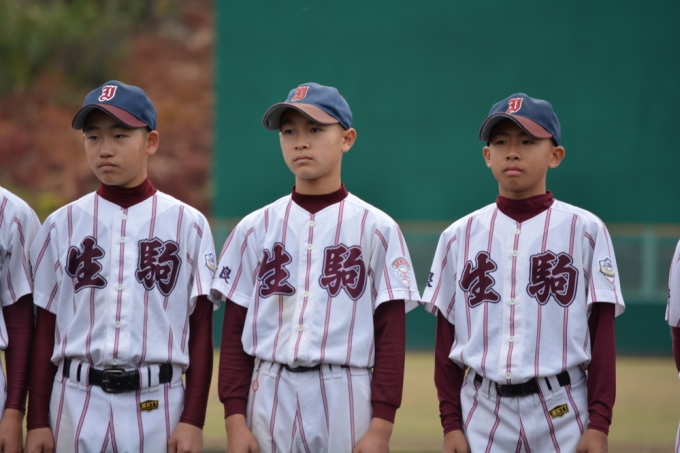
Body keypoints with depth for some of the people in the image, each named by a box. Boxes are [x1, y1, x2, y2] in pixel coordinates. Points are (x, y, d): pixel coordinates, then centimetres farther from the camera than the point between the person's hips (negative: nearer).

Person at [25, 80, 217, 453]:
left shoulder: (187, 224, 4)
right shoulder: (62, 226, 8)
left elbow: (201, 330, 2)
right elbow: (44, 329, 9)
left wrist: (193, 420, -5)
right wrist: (37, 421, 3)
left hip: (157, 404, -1)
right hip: (77, 404, 2)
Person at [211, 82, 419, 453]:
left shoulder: (376, 229, 3)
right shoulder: (253, 229, 9)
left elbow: (391, 336, -1)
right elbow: (234, 334, 8)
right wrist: (235, 419, -2)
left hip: (347, 399, -2)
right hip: (269, 396, 2)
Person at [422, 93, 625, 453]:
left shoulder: (585, 231, 1)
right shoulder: (459, 236, 8)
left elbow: (603, 338, 0)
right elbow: (445, 341, 9)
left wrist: (598, 424, -6)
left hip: (562, 410, -2)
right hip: (483, 411, 2)